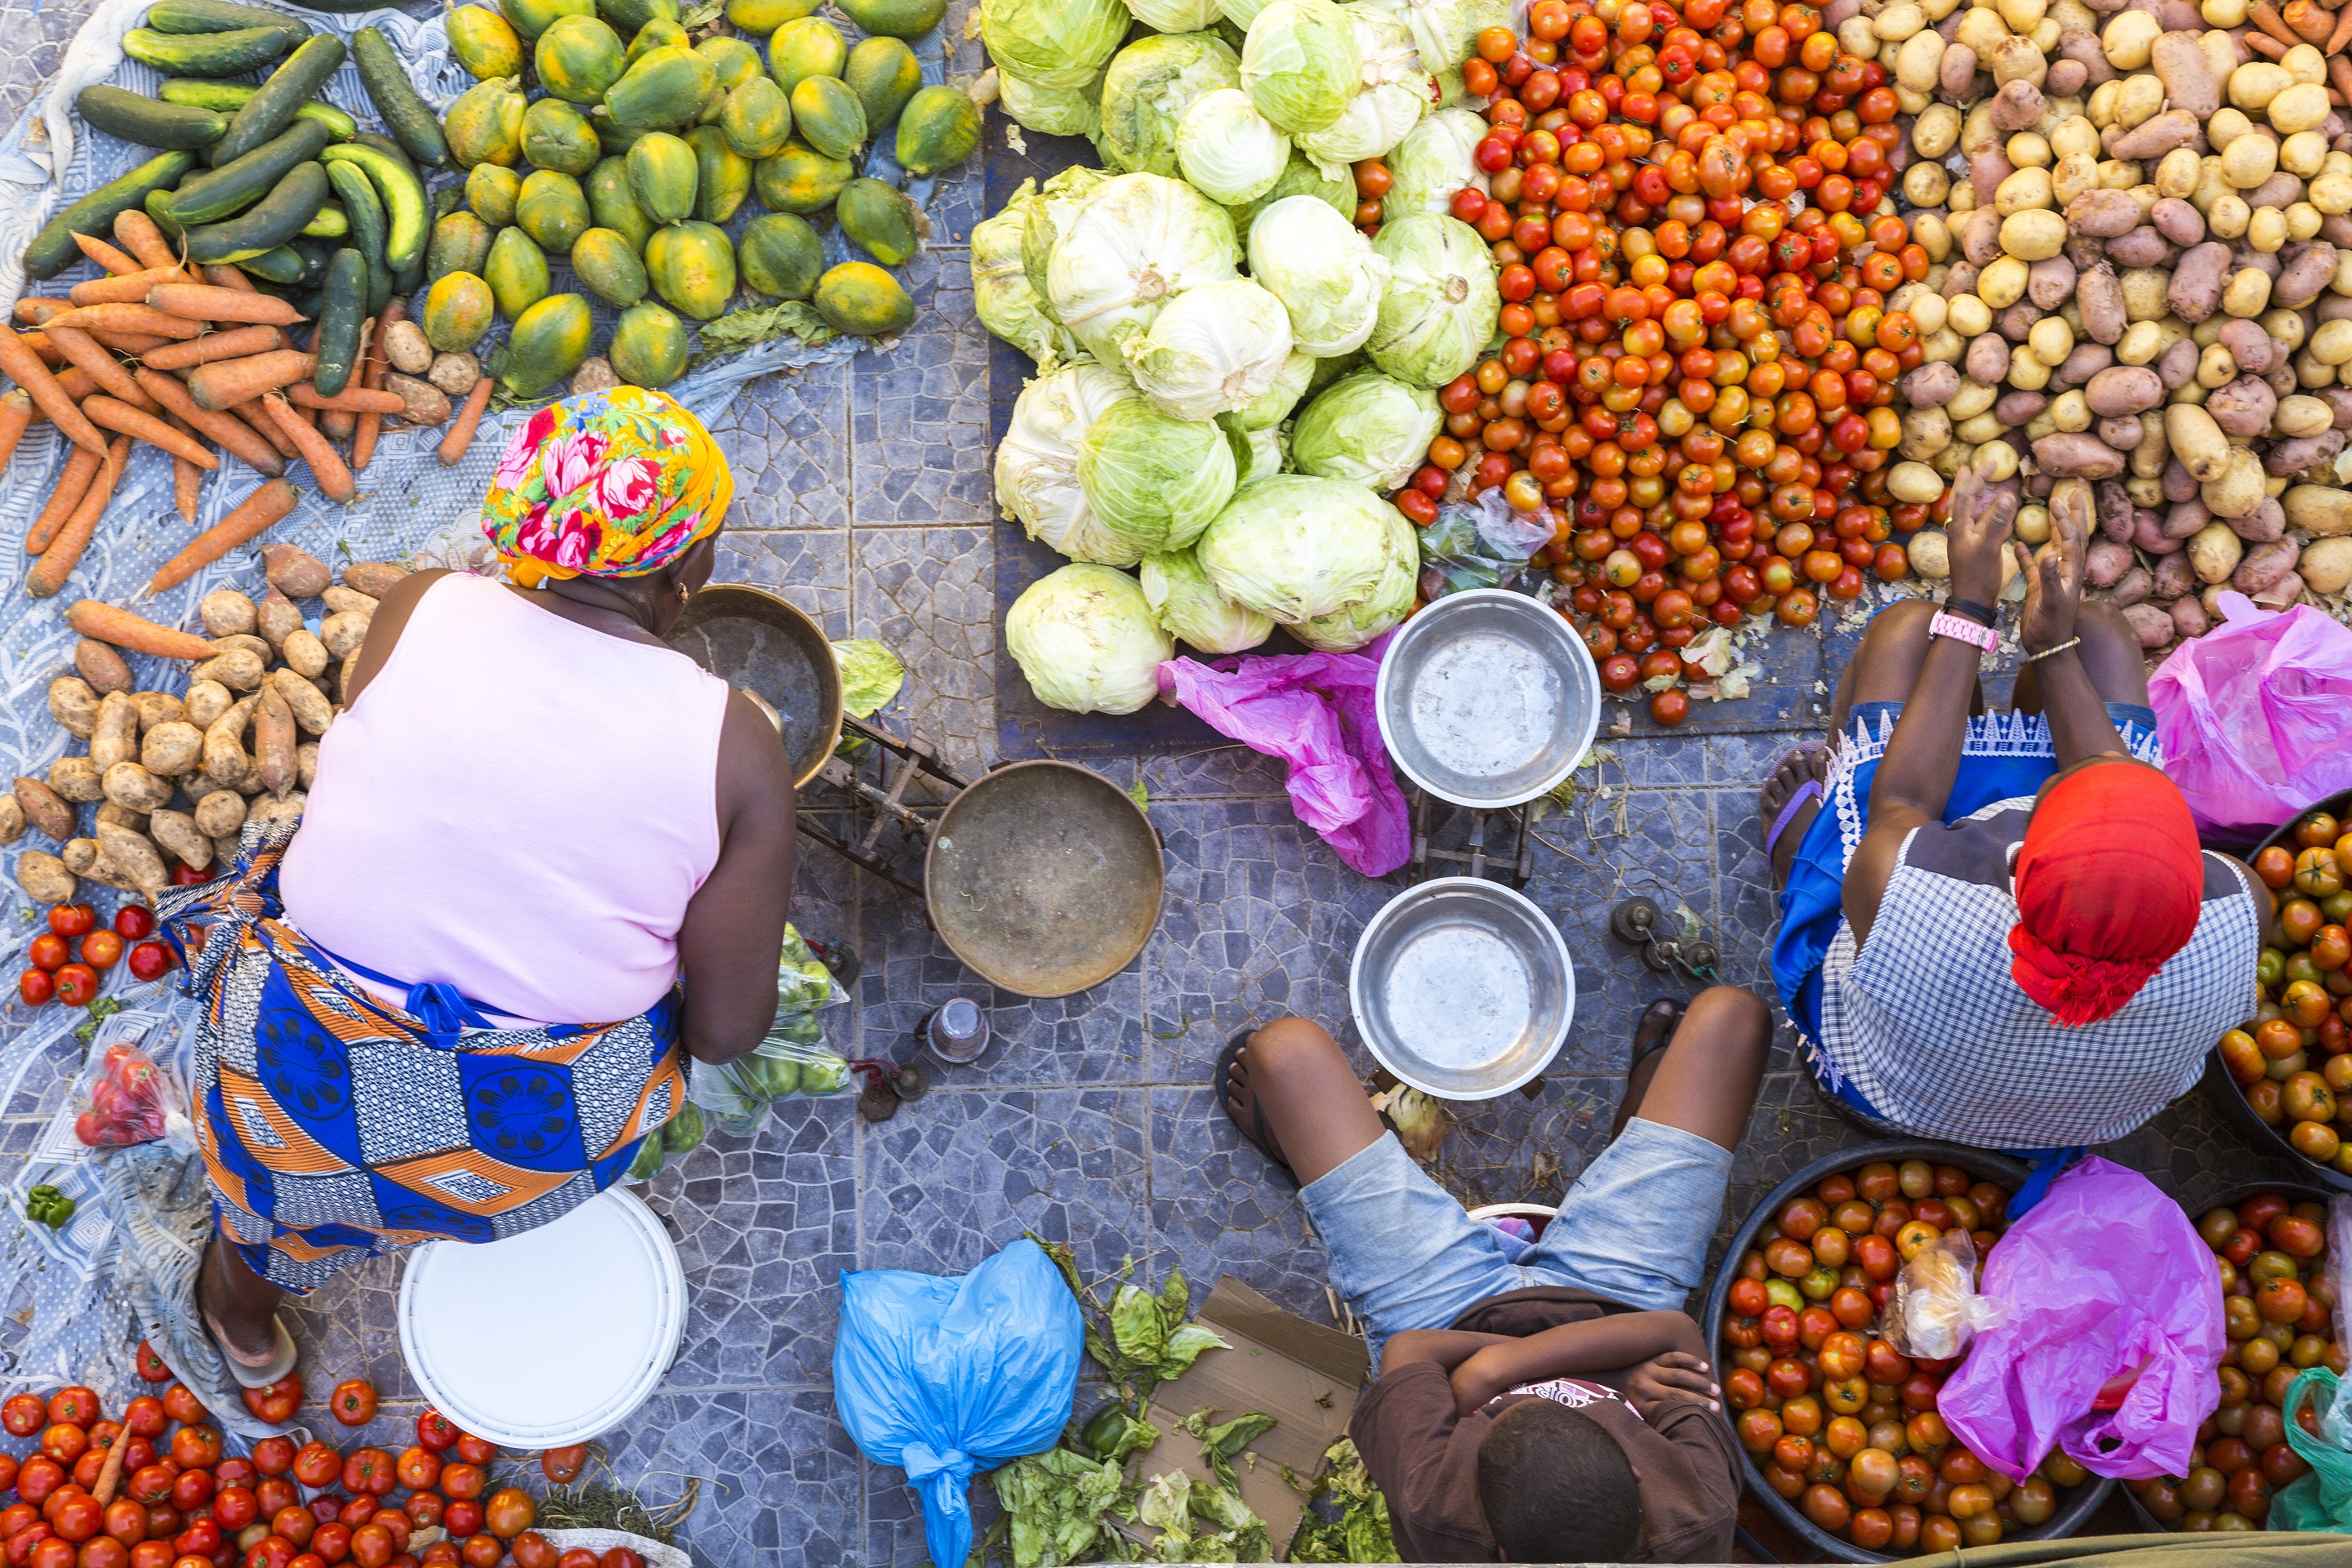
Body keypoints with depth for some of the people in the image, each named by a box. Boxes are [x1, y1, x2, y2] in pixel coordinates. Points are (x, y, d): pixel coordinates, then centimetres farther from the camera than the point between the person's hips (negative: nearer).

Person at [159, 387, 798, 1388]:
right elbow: (727, 1030, -12)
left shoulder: (417, 612, -12)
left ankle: (246, 1301, 57)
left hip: (307, 1090, 1)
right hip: (549, 1145, 0)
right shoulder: (737, 750, -17)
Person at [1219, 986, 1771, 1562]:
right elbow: (1676, 1331, -30)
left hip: (1445, 1318, -1)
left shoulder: (1435, 1517, -44)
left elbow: (1410, 1351, -28)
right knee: (1729, 1011, 4)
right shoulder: (1700, 1529, -41)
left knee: (1288, 1045, 2)